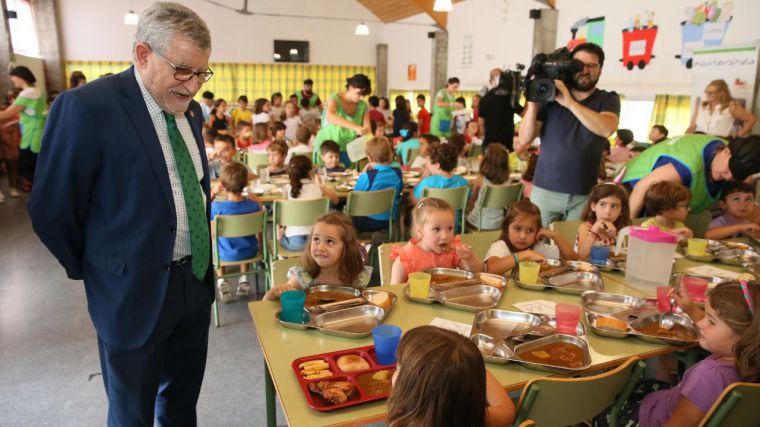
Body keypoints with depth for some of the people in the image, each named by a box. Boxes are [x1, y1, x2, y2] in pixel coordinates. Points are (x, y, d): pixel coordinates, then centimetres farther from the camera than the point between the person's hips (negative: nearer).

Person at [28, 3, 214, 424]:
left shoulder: (189, 110, 4)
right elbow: (52, 211, -13)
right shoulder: (87, 107, -18)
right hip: (136, 291, -6)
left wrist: (199, 259, 12)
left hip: (197, 279, 6)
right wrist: (94, 272, -1)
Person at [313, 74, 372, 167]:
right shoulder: (335, 99, -12)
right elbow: (330, 116, -34)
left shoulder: (363, 106, -1)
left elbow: (368, 130, -4)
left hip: (347, 149, 3)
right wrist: (356, 127, -45)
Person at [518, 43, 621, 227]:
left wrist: (570, 103, -24)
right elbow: (525, 139, -3)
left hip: (584, 195, 0)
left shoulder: (608, 99, 4)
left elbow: (607, 129, -19)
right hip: (545, 190, 0)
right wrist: (533, 104, -15)